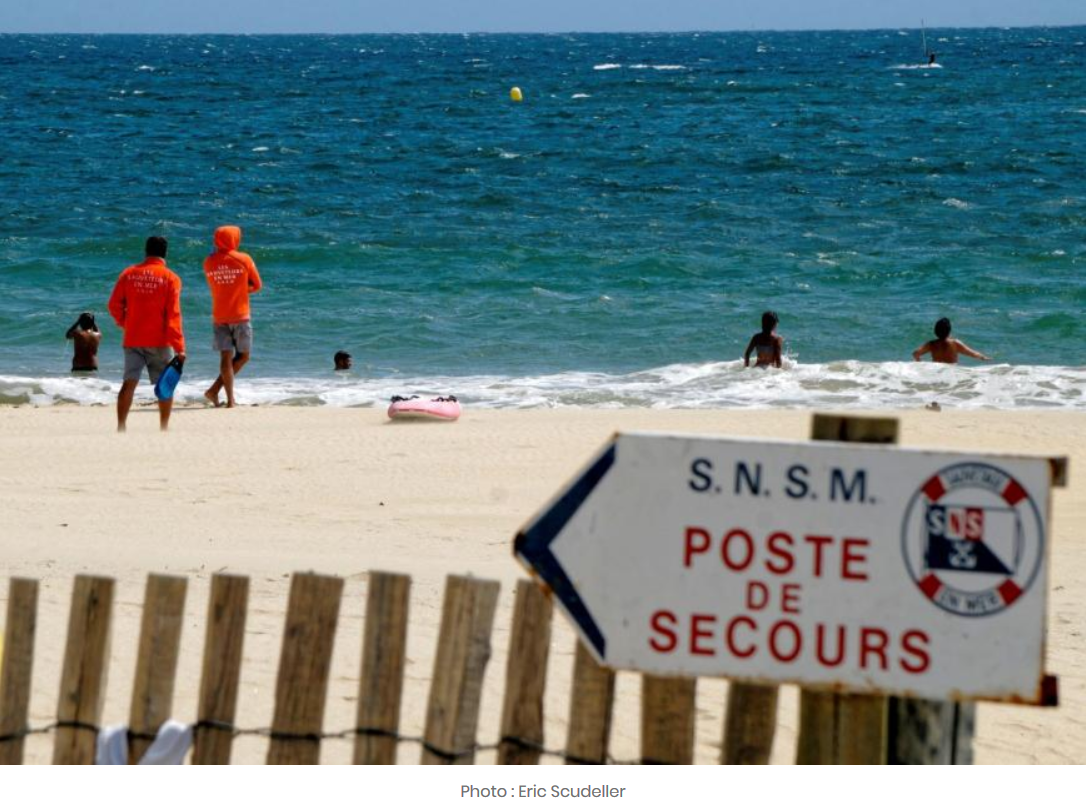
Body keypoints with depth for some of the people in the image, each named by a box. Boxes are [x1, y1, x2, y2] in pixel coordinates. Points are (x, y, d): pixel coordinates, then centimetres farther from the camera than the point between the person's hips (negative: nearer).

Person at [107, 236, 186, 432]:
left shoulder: (129, 274, 3)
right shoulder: (170, 278, -6)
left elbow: (114, 304, 5)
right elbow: (173, 315, -11)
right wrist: (179, 347, -10)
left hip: (133, 340, 2)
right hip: (159, 341, -2)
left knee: (129, 383, 0)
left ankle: (121, 427, -10)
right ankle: (164, 428, 12)